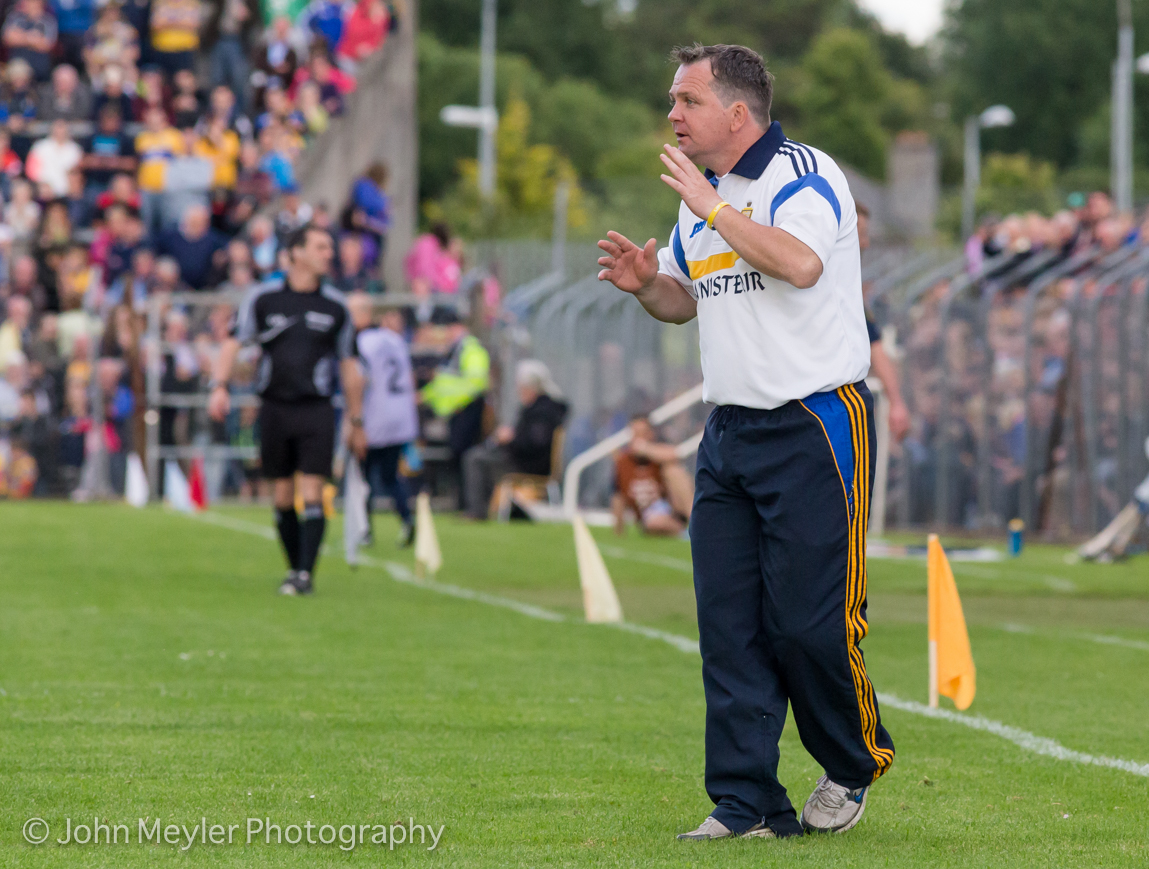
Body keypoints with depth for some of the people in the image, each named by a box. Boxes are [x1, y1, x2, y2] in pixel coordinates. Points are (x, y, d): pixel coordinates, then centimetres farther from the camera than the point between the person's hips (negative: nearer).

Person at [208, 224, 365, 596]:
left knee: (311, 493, -11)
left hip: (316, 409, -1)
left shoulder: (335, 306, 5)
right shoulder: (264, 297, 2)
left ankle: (305, 574, -11)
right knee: (283, 497, 5)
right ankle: (294, 567, 17)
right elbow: (234, 342, 3)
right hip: (274, 408, 1)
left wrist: (356, 422, 12)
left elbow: (349, 367, 12)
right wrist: (220, 387, -13)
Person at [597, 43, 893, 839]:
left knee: (810, 618, -6)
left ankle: (855, 766, 18)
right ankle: (748, 805, 4)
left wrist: (714, 208, -21)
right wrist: (646, 282, 5)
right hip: (730, 435, 8)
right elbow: (687, 300, 27)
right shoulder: (704, 197, 15)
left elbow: (801, 263, -30)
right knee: (728, 622, 1)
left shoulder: (806, 175, -11)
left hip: (816, 425, -8)